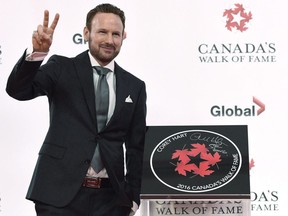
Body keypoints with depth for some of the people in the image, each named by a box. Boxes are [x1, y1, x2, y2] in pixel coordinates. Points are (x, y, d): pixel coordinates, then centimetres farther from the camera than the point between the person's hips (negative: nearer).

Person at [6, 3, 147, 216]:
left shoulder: (135, 86, 10)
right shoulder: (62, 68, 3)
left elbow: (136, 146, 13)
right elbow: (17, 90, -12)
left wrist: (133, 196, 9)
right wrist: (37, 52, -28)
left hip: (110, 197, 3)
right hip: (59, 192, -2)